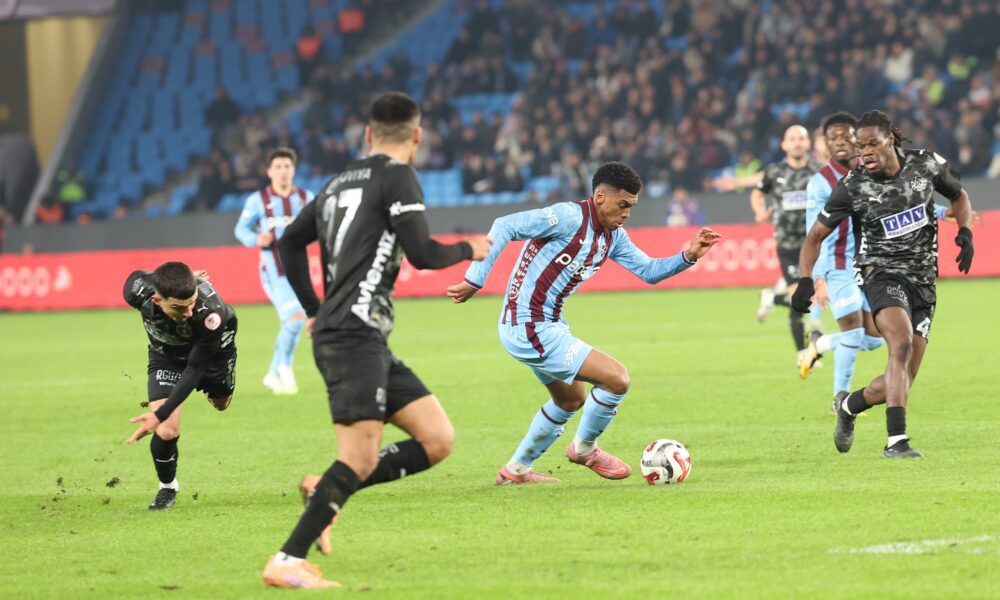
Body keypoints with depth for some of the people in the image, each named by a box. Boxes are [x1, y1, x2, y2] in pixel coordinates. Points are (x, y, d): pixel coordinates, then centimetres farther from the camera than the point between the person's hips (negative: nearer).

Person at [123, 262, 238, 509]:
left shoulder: (210, 311, -46)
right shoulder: (138, 290, -39)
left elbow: (194, 369, -37)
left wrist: (160, 416, -43)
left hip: (212, 349, 0)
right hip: (166, 356, 0)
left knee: (221, 403, 30)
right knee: (166, 432, -17)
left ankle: (219, 391, 68)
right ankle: (167, 487, 12)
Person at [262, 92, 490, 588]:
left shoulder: (339, 183, 20)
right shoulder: (397, 176, -5)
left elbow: (290, 243, 28)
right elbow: (421, 254, -13)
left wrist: (314, 310, 30)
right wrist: (468, 250, 6)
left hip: (368, 342, 9)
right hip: (354, 338, -9)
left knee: (437, 440, 4)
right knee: (360, 458, -15)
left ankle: (325, 493, 4)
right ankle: (287, 562, -15)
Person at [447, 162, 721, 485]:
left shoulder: (612, 237, 9)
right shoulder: (570, 217, -19)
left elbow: (649, 271, 14)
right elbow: (505, 226, -24)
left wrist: (688, 256, -4)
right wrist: (474, 281, -26)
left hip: (547, 325, 11)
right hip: (530, 329, -11)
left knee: (571, 400, 28)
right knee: (617, 379, -11)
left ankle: (516, 469, 38)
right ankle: (584, 448, 13)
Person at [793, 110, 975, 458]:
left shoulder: (927, 165, -1)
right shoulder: (853, 187, -8)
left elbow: (959, 197, 18)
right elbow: (815, 236, 2)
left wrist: (965, 232, 0)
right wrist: (806, 280, -13)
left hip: (923, 281, 4)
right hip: (882, 273, -4)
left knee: (903, 381, 0)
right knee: (902, 342, -32)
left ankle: (849, 406, 31)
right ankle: (896, 440, -36)